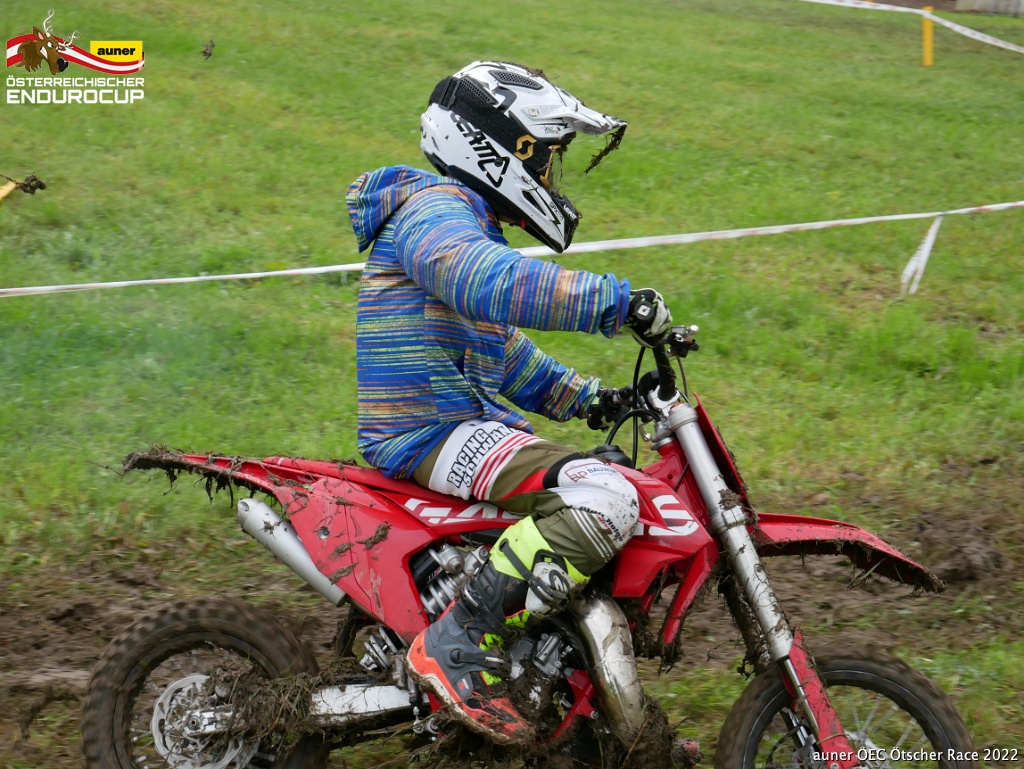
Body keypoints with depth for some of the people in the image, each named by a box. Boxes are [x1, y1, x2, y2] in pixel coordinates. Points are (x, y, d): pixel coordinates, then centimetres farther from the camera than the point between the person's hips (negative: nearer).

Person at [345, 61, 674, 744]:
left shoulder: (474, 225, 24)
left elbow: (501, 351, 31)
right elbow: (488, 284, -34)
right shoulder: (434, 208, -11)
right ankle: (457, 645, -25)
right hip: (429, 433, -11)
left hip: (471, 418, 11)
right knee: (605, 500, -28)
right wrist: (618, 302, -37)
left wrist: (586, 397, 18)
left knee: (619, 487, 17)